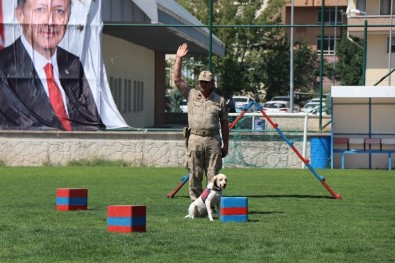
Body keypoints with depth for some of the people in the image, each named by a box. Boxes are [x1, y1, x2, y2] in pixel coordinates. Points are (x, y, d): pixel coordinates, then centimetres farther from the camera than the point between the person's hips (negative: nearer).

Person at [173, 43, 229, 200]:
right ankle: (195, 201, 6)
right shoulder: (191, 95, 11)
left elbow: (224, 124, 12)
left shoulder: (219, 101, 10)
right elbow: (177, 79, 5)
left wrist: (225, 145, 8)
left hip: (213, 139, 0)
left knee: (213, 175, -1)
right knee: (194, 175, 1)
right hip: (195, 139, 0)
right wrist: (179, 58, 0)